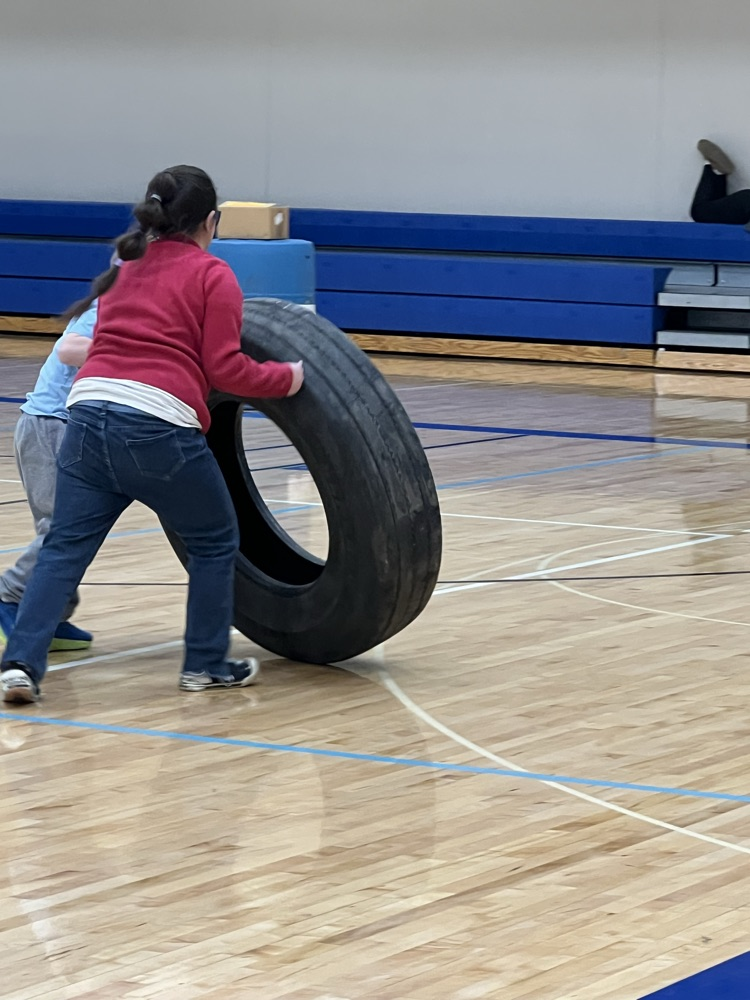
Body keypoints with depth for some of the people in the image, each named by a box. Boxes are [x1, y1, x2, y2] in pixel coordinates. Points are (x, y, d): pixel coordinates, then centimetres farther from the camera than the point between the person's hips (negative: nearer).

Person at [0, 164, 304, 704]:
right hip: (160, 427, -5)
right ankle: (207, 664, 22)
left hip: (89, 414, 5)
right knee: (215, 541, 16)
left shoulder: (126, 271, 23)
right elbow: (225, 368, -1)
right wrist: (286, 377, 12)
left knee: (64, 548, 6)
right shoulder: (213, 275, 5)